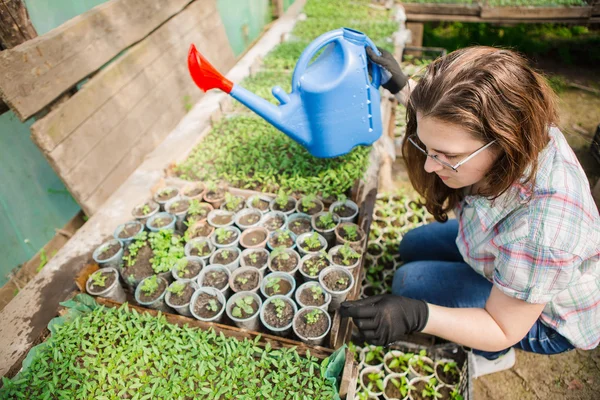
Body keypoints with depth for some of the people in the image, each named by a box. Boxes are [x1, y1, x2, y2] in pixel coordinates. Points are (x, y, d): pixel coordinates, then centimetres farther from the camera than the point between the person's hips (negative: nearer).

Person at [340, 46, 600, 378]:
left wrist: (417, 316, -45)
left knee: (411, 282, -18)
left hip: (549, 317, -6)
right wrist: (402, 86, -8)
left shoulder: (541, 230, -46)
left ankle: (491, 357, 11)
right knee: (412, 247, 11)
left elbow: (503, 330, -29)